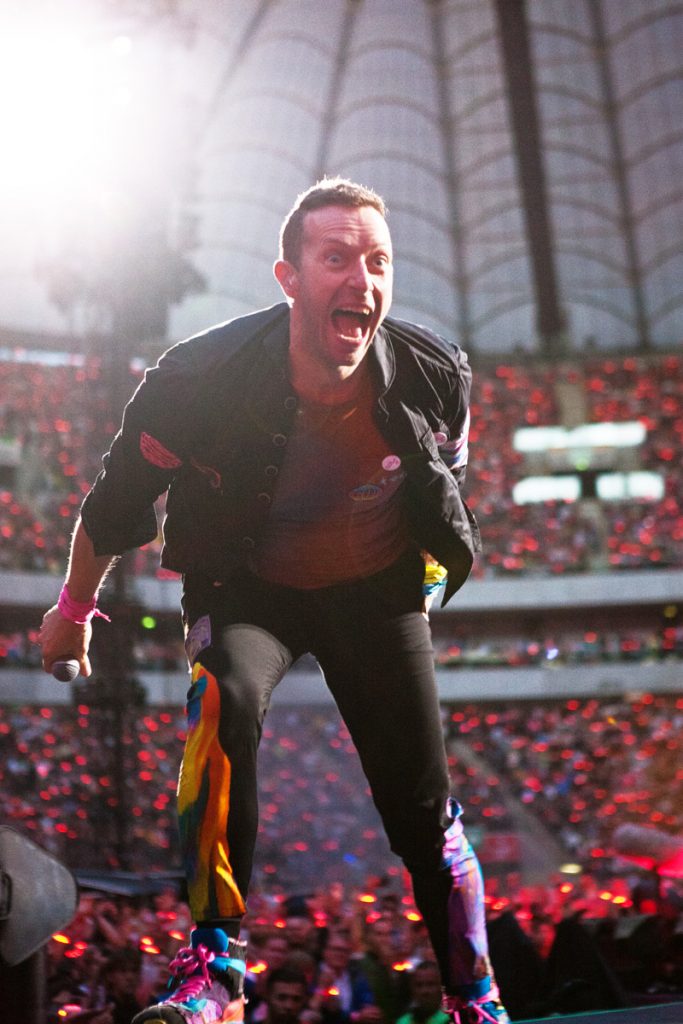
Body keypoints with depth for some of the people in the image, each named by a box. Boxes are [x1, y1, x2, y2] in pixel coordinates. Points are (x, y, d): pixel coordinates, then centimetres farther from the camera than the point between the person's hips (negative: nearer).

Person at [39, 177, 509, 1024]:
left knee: (424, 805, -2)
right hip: (246, 587, -2)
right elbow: (114, 504, -8)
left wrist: (433, 575, 19)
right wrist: (73, 610, 5)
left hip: (377, 589, 2)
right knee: (225, 701, -34)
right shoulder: (200, 380, -28)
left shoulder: (435, 376, -20)